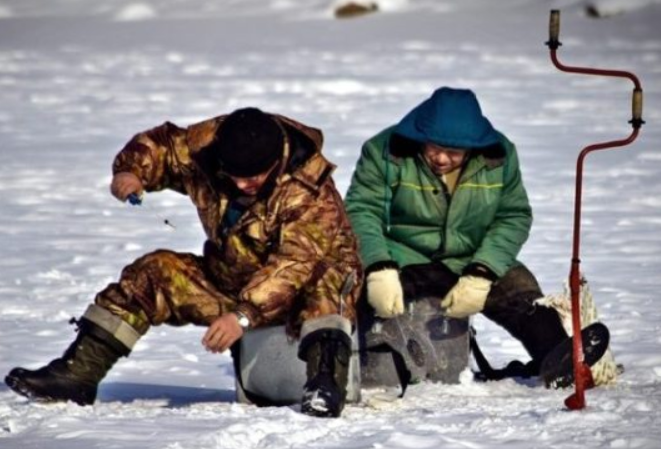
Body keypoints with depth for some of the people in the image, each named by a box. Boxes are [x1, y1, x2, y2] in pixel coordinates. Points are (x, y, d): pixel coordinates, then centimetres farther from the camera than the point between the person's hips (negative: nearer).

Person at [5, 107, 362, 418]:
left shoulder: (309, 190, -29)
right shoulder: (206, 144, -12)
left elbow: (296, 265, -36)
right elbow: (159, 145, 6)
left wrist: (244, 315, -46)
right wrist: (131, 170, -17)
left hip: (299, 295, -6)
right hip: (230, 280, 6)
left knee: (327, 280, -39)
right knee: (155, 273, -11)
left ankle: (326, 380, -55)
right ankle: (78, 373, -15)